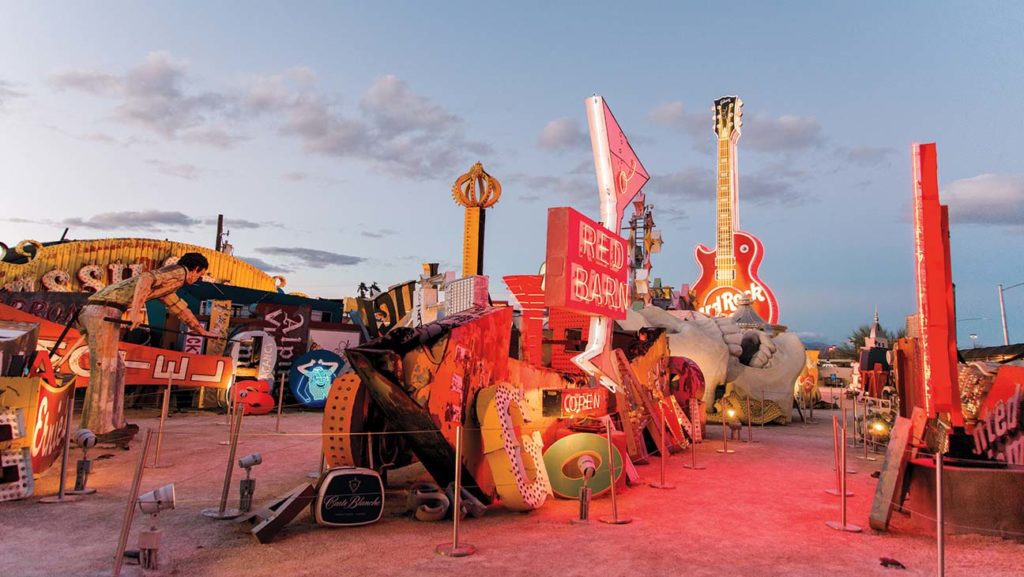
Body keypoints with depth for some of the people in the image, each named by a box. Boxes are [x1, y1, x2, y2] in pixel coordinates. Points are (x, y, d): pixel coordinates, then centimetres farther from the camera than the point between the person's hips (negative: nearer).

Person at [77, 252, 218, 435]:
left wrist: (201, 330, 56)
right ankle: (95, 431, -5)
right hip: (106, 311, -10)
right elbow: (145, 278, -18)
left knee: (117, 368, 16)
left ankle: (114, 425, 21)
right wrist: (135, 311, -29)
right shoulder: (179, 271, 1)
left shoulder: (166, 280, 32)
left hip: (89, 311, 10)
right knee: (104, 371, -8)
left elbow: (179, 307, 47)